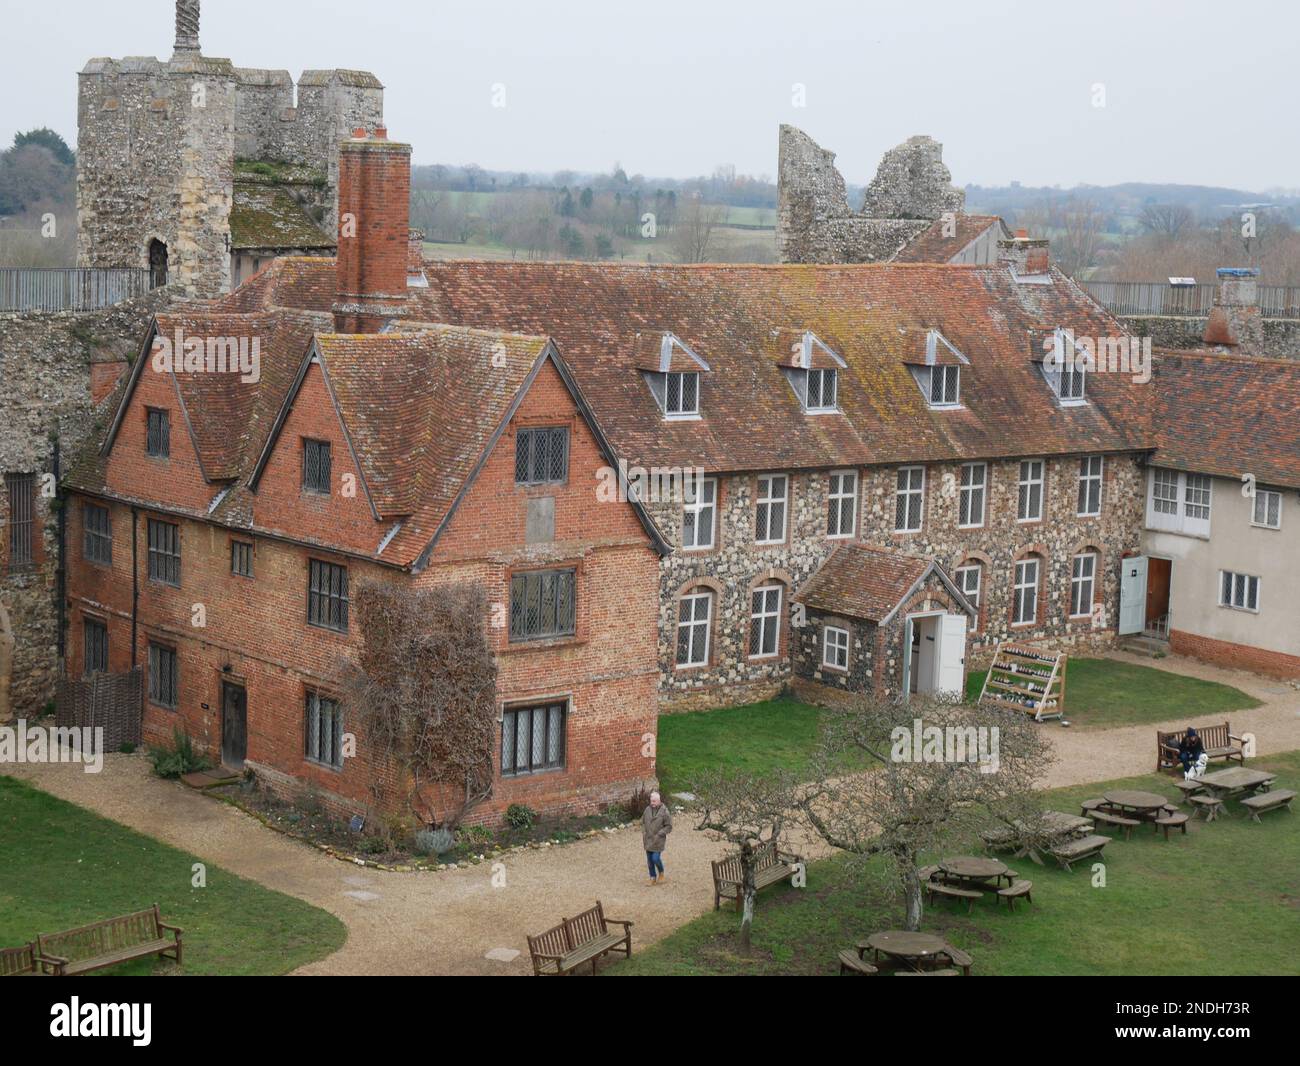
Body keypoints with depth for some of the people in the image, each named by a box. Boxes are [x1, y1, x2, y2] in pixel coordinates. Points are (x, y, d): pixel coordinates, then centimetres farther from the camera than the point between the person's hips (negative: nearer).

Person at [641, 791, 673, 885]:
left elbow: (669, 827, -8)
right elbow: (643, 822, 14)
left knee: (656, 858, -10)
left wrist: (659, 834, -15)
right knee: (649, 860, 8)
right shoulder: (648, 809, 1)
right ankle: (653, 878, 22)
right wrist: (643, 833, 2)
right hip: (648, 840, 5)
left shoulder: (664, 812, -13)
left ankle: (661, 873, 18)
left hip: (658, 840, -5)